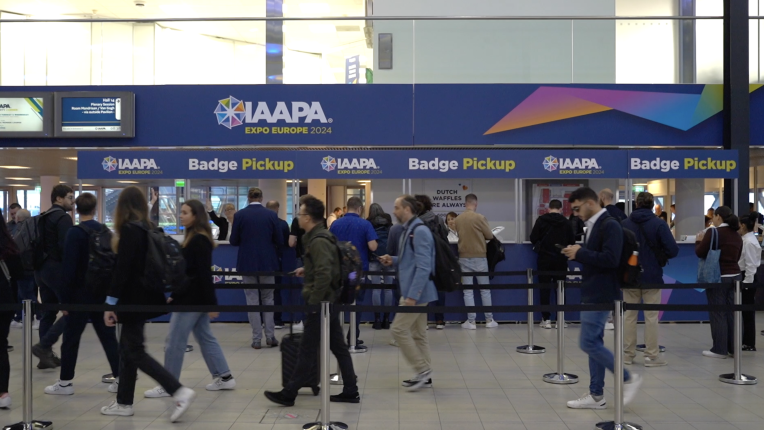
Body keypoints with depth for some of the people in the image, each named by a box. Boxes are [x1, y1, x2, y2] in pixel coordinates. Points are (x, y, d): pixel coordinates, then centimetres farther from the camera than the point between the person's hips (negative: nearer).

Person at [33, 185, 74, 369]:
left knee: (48, 312, 12)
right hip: (57, 269, -9)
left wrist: (39, 264, 18)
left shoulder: (43, 218, 17)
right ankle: (43, 346, -10)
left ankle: (46, 354, 12)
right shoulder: (63, 218, -11)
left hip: (41, 269, 9)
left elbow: (39, 244, 18)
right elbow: (66, 247, -19)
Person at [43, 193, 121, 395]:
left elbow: (69, 269, -14)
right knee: (108, 337, 9)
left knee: (71, 338, 6)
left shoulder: (74, 233, -11)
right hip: (103, 292, 5)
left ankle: (65, 382, 13)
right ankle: (119, 379, 9)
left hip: (82, 294, -5)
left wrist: (65, 298, -8)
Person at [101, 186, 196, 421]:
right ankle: (124, 402, 22)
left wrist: (111, 302, -19)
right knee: (127, 349, 15)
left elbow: (122, 269, -20)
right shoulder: (148, 229, 9)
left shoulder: (129, 230, -16)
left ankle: (180, 391, -13)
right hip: (144, 295, 9)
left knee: (135, 352, -5)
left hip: (133, 297, -9)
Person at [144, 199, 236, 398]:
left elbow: (204, 274, -20)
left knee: (174, 341, -2)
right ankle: (224, 377, 18)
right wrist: (175, 294, 19)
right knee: (205, 337, 14)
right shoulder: (193, 238, 14)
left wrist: (211, 303, -21)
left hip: (192, 298, -11)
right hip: (193, 297, 11)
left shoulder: (199, 240, -16)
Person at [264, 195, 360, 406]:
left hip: (321, 303, -10)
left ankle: (289, 394, 9)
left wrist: (312, 302, -20)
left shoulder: (318, 241, -19)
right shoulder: (320, 237, 11)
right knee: (338, 347, 12)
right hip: (330, 301, 10)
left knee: (306, 350, -1)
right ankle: (350, 391, 17)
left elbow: (324, 276, -26)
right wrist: (307, 269, 19)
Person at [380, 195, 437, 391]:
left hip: (417, 292, -10)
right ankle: (424, 375, 20)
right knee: (418, 334, 13)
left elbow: (423, 267, -23)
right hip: (414, 291, 10)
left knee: (399, 329, -6)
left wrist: (412, 295, -25)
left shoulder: (420, 231, -18)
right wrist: (393, 260, 7)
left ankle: (422, 370, 2)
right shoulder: (410, 230, 13)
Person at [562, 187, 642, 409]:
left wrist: (580, 253, -18)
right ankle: (596, 395, 17)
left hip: (602, 295, -10)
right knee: (594, 343, 11)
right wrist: (578, 253, 2)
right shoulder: (593, 225, 14)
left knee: (588, 343, -8)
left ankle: (628, 379, 5)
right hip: (593, 293, 10)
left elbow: (610, 259, -25)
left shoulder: (610, 225, -16)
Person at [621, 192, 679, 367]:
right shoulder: (659, 224, -9)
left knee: (629, 316, 11)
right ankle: (652, 356, 9)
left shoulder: (624, 224, -2)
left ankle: (628, 354, 15)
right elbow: (673, 251, -13)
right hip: (651, 276, -2)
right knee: (651, 317, 5)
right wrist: (658, 253, 6)